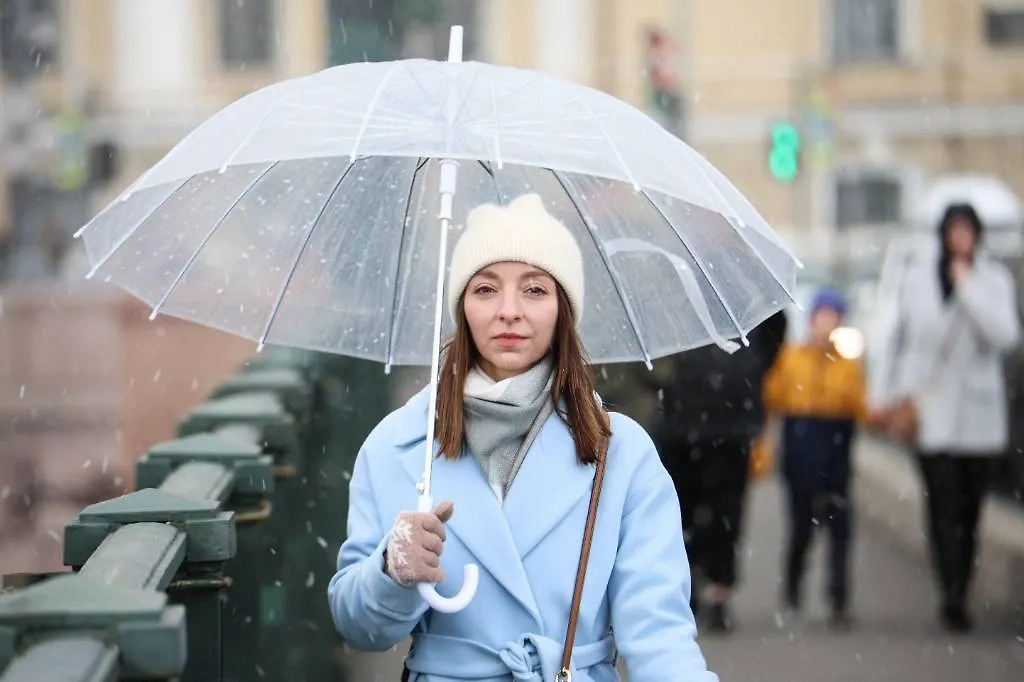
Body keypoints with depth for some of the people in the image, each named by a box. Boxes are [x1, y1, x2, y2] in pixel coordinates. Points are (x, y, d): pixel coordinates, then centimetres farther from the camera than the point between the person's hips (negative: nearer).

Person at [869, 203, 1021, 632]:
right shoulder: (918, 279, 5)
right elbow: (893, 336, 14)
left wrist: (968, 286, -13)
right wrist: (882, 394, 12)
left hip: (978, 415, 1)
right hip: (930, 410, -1)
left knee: (968, 511, 7)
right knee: (945, 508, -12)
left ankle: (957, 597, 16)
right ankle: (952, 597, -20)